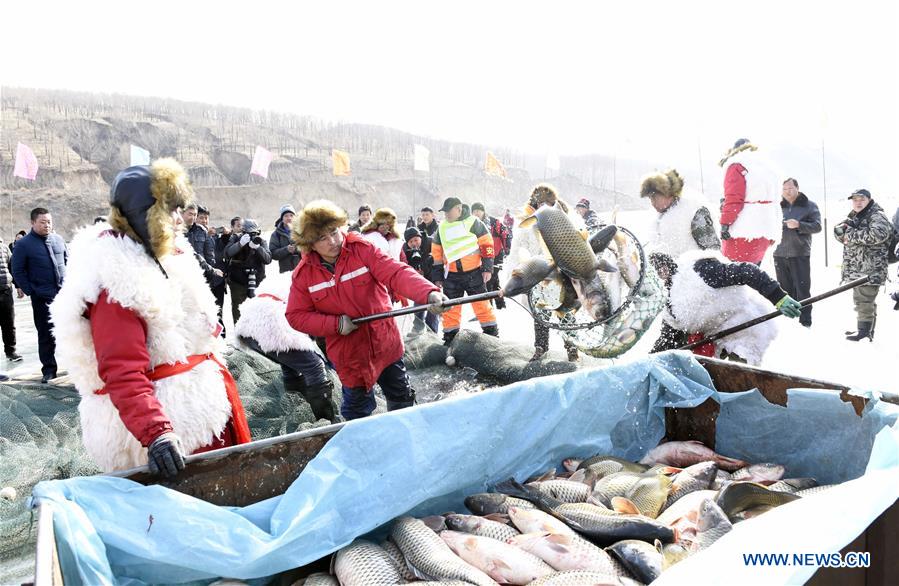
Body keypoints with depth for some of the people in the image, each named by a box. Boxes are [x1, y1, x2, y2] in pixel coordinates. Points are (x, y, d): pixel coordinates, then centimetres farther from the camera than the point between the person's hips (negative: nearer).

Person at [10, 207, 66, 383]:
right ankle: (48, 370, 12)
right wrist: (30, 291, -8)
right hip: (42, 297, -3)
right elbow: (18, 271, -3)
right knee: (46, 334, 3)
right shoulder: (23, 245, -4)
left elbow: (68, 261, 16)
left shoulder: (58, 239, 7)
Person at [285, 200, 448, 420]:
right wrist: (335, 324, -18)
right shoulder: (304, 274, -9)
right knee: (357, 406, 14)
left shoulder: (362, 249, -14)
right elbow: (296, 316, -4)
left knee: (402, 398, 17)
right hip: (348, 354, 0)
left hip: (385, 342, 1)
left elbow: (396, 273, -27)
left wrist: (429, 293, -44)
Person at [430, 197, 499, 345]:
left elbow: (487, 244, -4)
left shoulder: (473, 222, -4)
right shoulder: (441, 227, 9)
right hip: (451, 275, 4)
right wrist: (437, 276, 12)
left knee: (481, 303, 1)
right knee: (451, 306, 6)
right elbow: (436, 253, 14)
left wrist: (487, 268, -8)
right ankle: (450, 336, 18)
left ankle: (491, 333, 13)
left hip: (474, 273, -4)